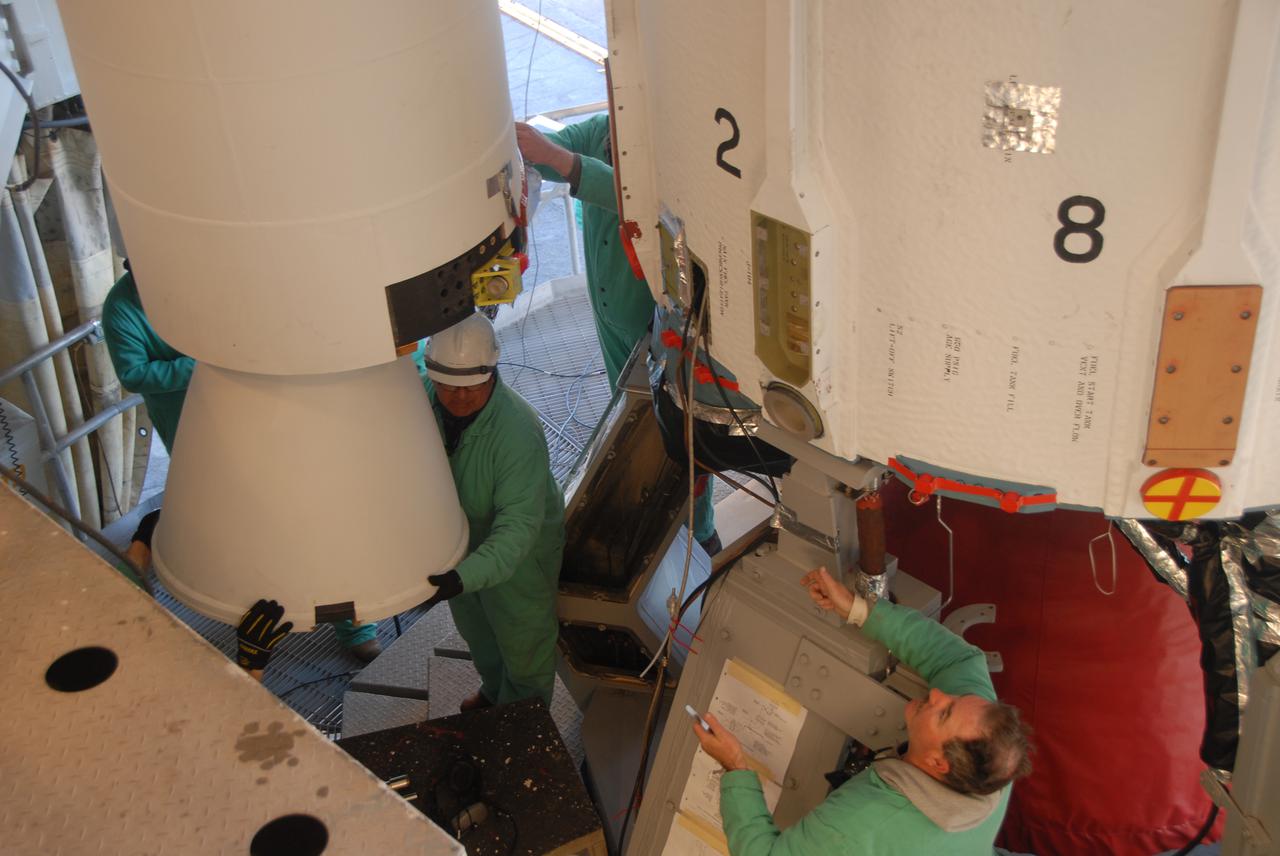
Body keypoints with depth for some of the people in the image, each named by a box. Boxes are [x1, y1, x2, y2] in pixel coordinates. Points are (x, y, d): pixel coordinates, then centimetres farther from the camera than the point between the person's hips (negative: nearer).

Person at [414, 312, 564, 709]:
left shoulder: (518, 430, -39)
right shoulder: (421, 396, -22)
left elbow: (518, 526, -41)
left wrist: (464, 577, -53)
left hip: (517, 554, -6)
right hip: (458, 542, 6)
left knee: (523, 643, 17)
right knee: (474, 628, 31)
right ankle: (494, 693, 61)